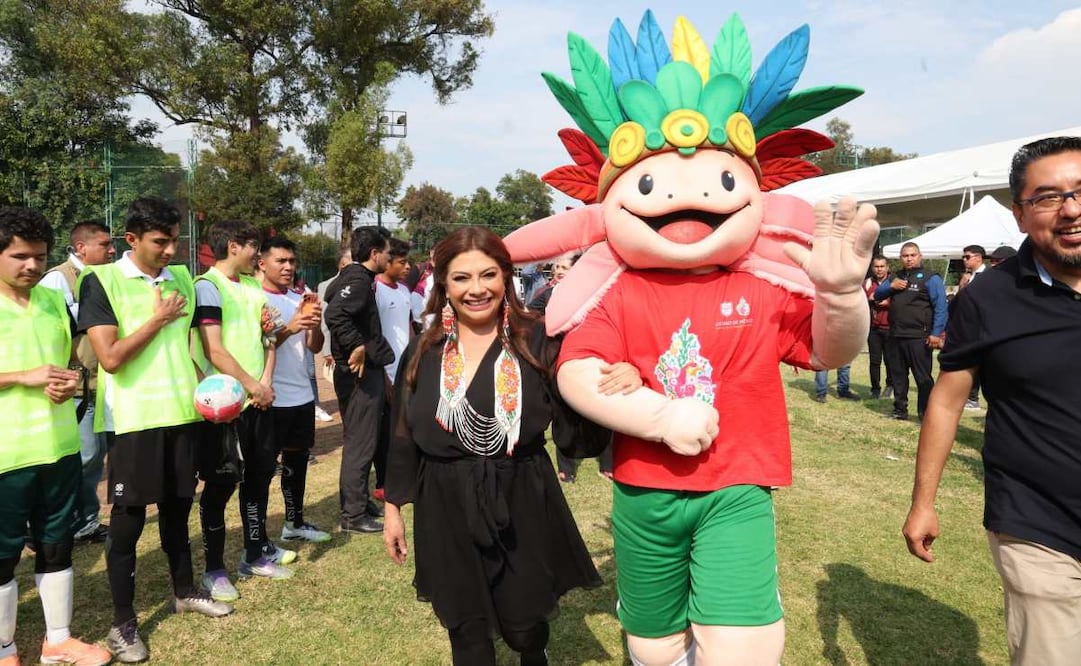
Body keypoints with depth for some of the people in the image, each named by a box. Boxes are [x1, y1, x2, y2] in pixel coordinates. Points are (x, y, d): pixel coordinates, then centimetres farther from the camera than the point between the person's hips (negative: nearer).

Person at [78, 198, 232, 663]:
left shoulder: (181, 277, 9)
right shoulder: (101, 281, -8)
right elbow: (110, 358, -17)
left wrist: (204, 386, 6)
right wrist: (158, 319, -11)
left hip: (182, 413, 5)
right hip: (133, 419, -5)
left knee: (177, 506, 17)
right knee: (128, 518, 4)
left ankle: (184, 592, 34)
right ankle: (123, 622, 19)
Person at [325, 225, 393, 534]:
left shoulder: (356, 277, 14)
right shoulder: (359, 279, -17)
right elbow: (335, 314, -33)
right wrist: (357, 347, -26)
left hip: (367, 371, 10)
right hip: (360, 373, -10)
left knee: (360, 441, 19)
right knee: (360, 444, -2)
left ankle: (359, 500, 31)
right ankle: (353, 515, 7)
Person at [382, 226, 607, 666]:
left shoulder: (535, 343, -5)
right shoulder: (422, 353, 1)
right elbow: (403, 436, 8)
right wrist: (393, 507, 9)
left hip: (523, 502, -1)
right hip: (446, 509, 2)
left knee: (524, 624, 12)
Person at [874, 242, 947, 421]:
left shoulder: (930, 278, -4)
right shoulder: (896, 277, 17)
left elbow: (940, 307, -11)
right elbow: (877, 295, 19)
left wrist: (936, 333, -19)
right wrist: (890, 286, -2)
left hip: (918, 337, -7)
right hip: (896, 335, 7)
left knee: (923, 377, -3)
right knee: (898, 374, 14)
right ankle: (900, 410, 25)